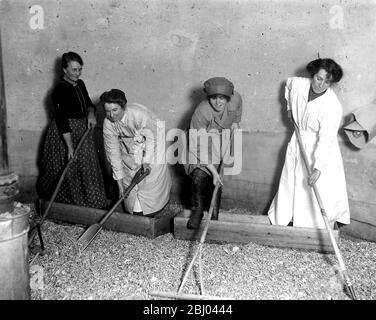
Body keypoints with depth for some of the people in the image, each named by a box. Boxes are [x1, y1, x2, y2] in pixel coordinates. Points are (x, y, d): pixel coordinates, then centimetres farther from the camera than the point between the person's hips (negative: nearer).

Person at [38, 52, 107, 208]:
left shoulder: (80, 84, 4)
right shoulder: (60, 90, -19)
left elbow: (88, 103, 16)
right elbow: (62, 120, -23)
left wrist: (91, 114, -9)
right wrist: (70, 147, -26)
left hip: (82, 131, 8)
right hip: (65, 134, -8)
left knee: (86, 167, 14)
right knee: (68, 170, 1)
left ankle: (85, 199, 29)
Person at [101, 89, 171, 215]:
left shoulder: (140, 114, -34)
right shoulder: (108, 124, -18)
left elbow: (151, 137, -22)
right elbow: (113, 151, -10)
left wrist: (146, 161, -24)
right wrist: (119, 177, -8)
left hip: (150, 148, -4)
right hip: (129, 151, 4)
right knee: (130, 186, 2)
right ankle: (135, 213, 17)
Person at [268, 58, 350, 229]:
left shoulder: (333, 106, -27)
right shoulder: (298, 84, -12)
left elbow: (326, 138, -31)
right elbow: (288, 83, 15)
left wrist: (318, 167, -37)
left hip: (320, 151, -5)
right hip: (297, 144, 5)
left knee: (321, 193, -4)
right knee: (290, 184, 15)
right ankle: (280, 219, 30)